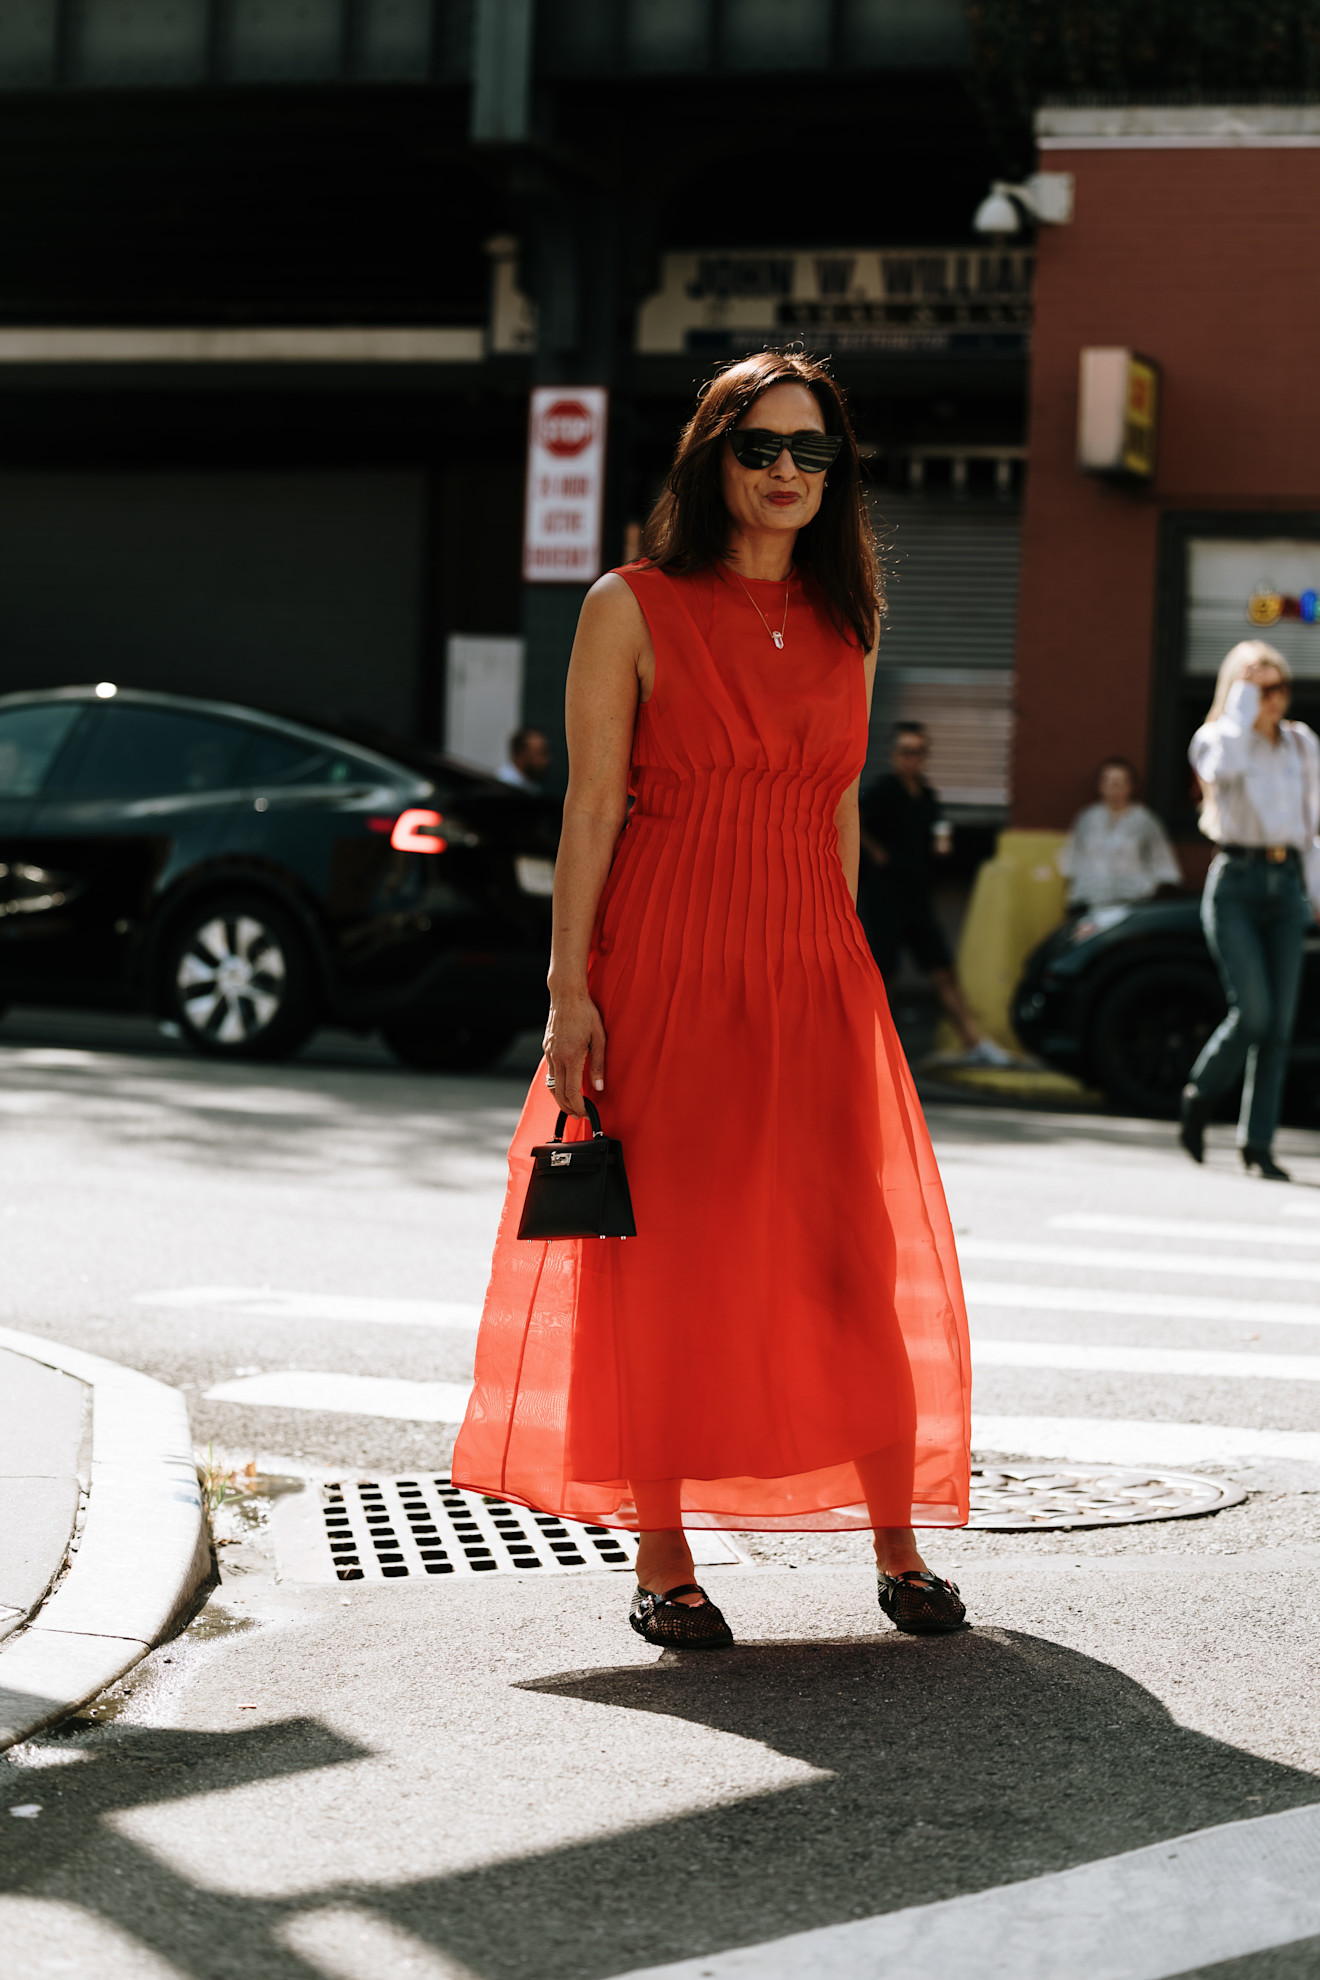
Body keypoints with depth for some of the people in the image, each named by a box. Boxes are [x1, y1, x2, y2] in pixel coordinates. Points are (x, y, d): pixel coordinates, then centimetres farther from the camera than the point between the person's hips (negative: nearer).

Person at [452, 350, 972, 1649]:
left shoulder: (845, 620, 12)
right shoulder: (633, 610, -1)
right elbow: (590, 808, -4)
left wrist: (844, 969, 13)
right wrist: (570, 990, -9)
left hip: (812, 969, 4)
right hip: (665, 965, -4)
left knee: (856, 1258, 2)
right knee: (664, 1263, 1)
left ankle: (898, 1548, 12)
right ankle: (662, 1566, 10)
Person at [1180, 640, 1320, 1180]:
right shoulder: (1214, 738, -2)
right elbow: (1228, 763, -27)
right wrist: (1243, 695, -18)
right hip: (1235, 882, -4)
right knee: (1253, 1012, -15)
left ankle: (1257, 1142, 3)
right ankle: (1199, 1095, 12)